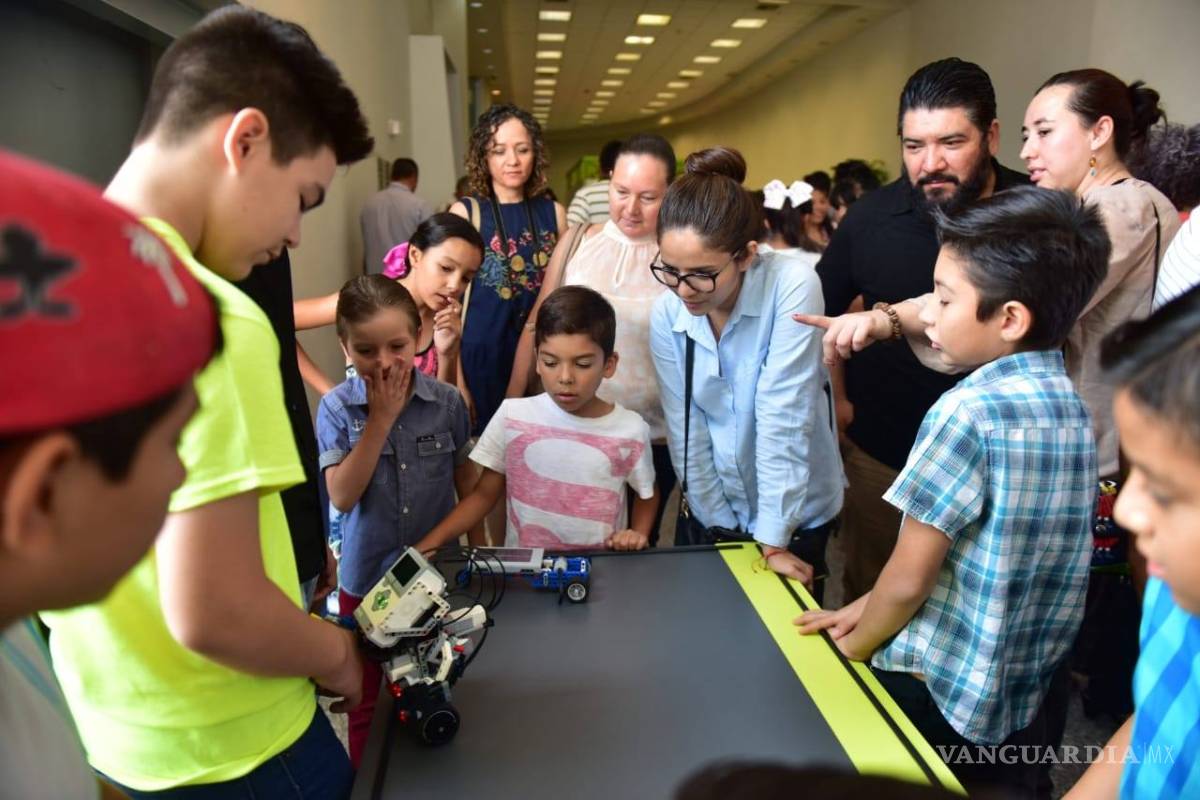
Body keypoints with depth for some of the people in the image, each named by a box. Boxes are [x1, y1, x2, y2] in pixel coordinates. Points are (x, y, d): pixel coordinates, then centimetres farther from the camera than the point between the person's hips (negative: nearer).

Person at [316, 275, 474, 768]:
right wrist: (381, 419, -22)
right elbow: (342, 496, -18)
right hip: (366, 578, -1)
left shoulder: (447, 401, -9)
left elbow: (468, 481, 2)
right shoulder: (337, 408, -11)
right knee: (369, 703, 17)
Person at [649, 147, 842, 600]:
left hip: (794, 514, -3)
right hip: (711, 514, 4)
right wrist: (722, 531, -7)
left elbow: (783, 420, -24)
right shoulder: (666, 314, -11)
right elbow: (685, 433, -8)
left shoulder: (791, 289, -23)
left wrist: (774, 542, -20)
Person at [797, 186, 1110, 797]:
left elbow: (908, 578, -19)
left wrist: (852, 649, -1)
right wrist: (867, 606, 7)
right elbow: (1003, 555, 5)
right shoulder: (1070, 405, -1)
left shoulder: (968, 409, -25)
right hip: (1026, 691, 7)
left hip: (936, 687, -6)